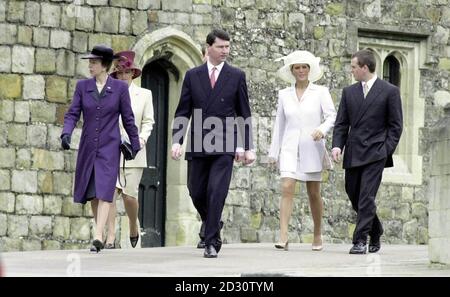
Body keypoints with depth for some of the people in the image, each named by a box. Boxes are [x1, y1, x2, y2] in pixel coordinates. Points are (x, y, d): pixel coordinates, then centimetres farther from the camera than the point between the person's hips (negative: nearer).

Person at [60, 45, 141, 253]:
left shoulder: (119, 88, -1)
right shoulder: (83, 86, 5)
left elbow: (128, 118, 6)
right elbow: (73, 113, 2)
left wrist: (135, 144, 11)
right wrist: (66, 133, -16)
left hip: (109, 147, -3)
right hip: (88, 146, 3)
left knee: (104, 190, -15)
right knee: (92, 193, 8)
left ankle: (98, 237, -22)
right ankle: (101, 233, 23)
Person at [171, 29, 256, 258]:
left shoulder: (237, 76, 5)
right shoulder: (193, 76, 8)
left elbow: (244, 114, 7)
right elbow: (182, 112, 7)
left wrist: (247, 147, 3)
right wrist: (176, 141, -4)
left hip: (224, 146, -2)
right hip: (198, 145, 2)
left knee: (216, 192, -13)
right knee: (197, 192, 7)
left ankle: (211, 243, -9)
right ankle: (213, 226, 34)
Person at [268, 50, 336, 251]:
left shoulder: (320, 92, 3)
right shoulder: (284, 95, 10)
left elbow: (332, 116, -4)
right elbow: (279, 124, 14)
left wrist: (322, 129, -25)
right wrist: (273, 152, 12)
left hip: (312, 149, -1)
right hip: (290, 148, 1)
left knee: (314, 193, 5)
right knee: (287, 188, -16)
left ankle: (317, 236, 20)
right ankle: (283, 237, -23)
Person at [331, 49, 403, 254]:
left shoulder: (389, 91, 0)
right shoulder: (349, 92, 13)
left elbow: (395, 125, 1)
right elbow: (341, 123, 11)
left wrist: (387, 149, -9)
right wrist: (337, 145, -5)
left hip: (375, 153, -5)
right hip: (353, 153, 5)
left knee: (366, 197, -12)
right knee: (353, 194, 9)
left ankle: (360, 240, -12)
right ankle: (375, 232, 29)